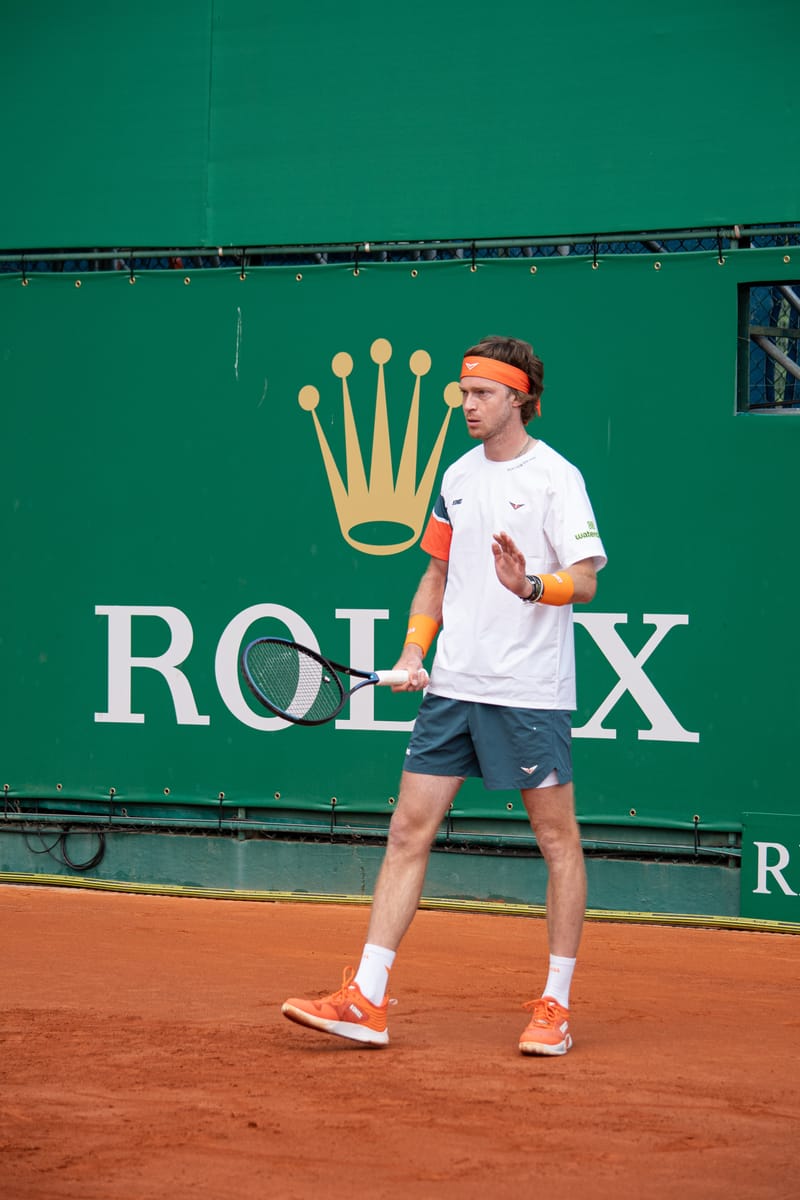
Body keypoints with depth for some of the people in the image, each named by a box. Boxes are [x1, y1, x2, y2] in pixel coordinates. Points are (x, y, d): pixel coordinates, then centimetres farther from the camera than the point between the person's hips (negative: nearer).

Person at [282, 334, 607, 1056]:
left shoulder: (555, 477, -7)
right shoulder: (459, 477, 13)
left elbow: (585, 580, -14)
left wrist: (533, 586, -33)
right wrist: (414, 648, 12)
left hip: (530, 691, -6)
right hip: (453, 687, 6)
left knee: (557, 838, 2)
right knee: (409, 831, 1)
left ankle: (556, 1006, 12)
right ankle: (366, 1002, 1)